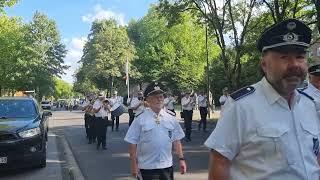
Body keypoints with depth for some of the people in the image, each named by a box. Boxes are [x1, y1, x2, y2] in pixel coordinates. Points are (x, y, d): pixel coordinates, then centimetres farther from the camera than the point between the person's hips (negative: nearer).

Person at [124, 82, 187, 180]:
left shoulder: (171, 117, 3)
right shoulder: (140, 118, -8)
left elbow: (176, 140, 7)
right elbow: (132, 143, -6)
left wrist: (181, 159, 4)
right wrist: (134, 164, -6)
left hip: (167, 165, 3)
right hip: (147, 167, -3)